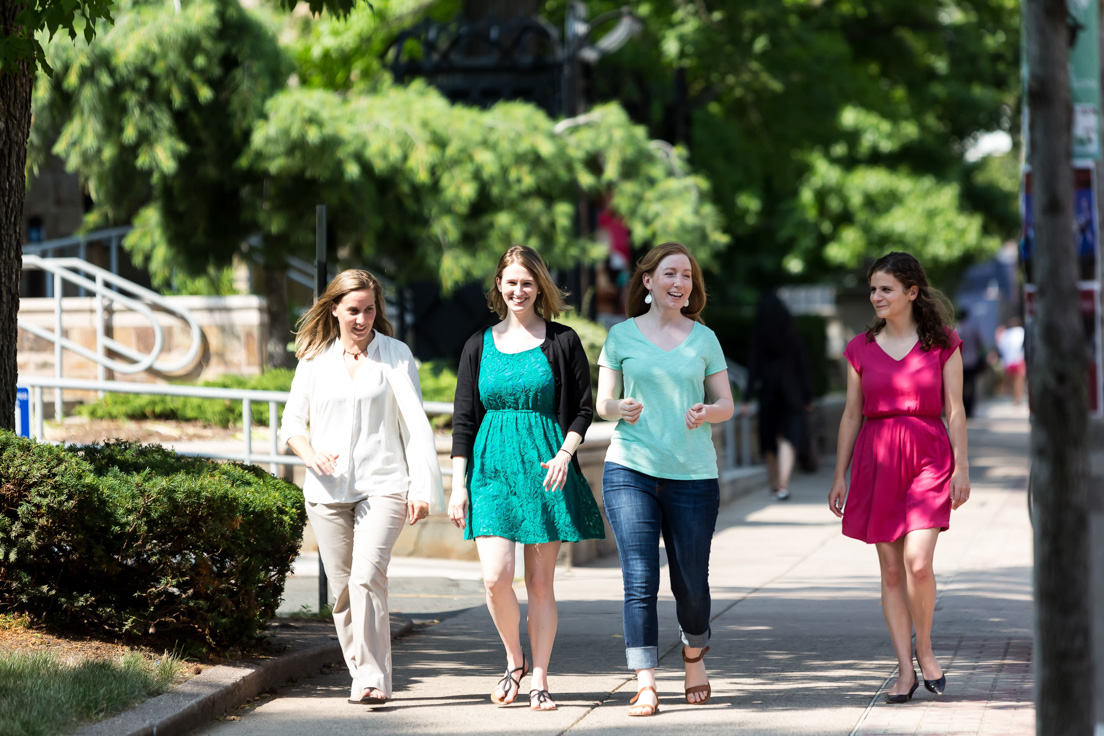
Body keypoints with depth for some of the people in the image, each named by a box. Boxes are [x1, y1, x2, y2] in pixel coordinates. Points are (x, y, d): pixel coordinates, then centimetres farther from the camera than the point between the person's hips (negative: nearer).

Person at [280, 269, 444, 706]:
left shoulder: (396, 356, 5)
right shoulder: (315, 359, 12)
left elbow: (415, 425, 3)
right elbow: (292, 422, 16)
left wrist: (421, 489, -5)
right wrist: (310, 454, -7)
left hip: (382, 486, -3)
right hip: (327, 489, 3)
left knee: (367, 575, -20)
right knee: (342, 587, 3)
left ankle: (374, 680, -20)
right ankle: (362, 675, 15)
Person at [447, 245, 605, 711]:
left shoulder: (562, 342, 4)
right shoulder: (480, 346, 9)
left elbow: (584, 408, 5)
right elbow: (463, 419, 9)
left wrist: (564, 454, -12)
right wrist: (458, 484, 2)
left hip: (546, 467, -1)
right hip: (492, 468, 1)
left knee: (540, 581, 0)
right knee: (495, 576, -12)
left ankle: (539, 681, 7)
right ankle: (514, 662, 11)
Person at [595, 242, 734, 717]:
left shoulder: (703, 338, 10)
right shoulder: (622, 335, 7)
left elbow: (726, 404, 11)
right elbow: (602, 403, 9)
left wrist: (706, 413, -11)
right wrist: (622, 407, -14)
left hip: (693, 473, 1)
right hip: (631, 469, -1)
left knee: (691, 583, 3)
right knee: (640, 580, -9)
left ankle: (694, 656, 31)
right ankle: (645, 684, -8)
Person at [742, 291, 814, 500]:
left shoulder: (758, 336, -4)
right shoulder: (791, 333, -2)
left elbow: (753, 366, -8)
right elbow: (804, 364, -1)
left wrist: (748, 398, -7)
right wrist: (808, 396, 5)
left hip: (768, 391, 1)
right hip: (791, 392, -1)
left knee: (770, 440, 16)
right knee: (787, 438, -6)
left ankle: (775, 485, 26)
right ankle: (783, 485, -22)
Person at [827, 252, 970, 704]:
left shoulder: (943, 344, 2)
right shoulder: (862, 349, 8)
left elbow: (955, 411, 3)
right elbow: (851, 415, 11)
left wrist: (961, 467, -3)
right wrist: (840, 475, 8)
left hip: (928, 455, -3)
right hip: (877, 461, 3)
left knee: (918, 562, -16)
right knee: (891, 570, 2)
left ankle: (924, 650, 7)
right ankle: (905, 670, 8)